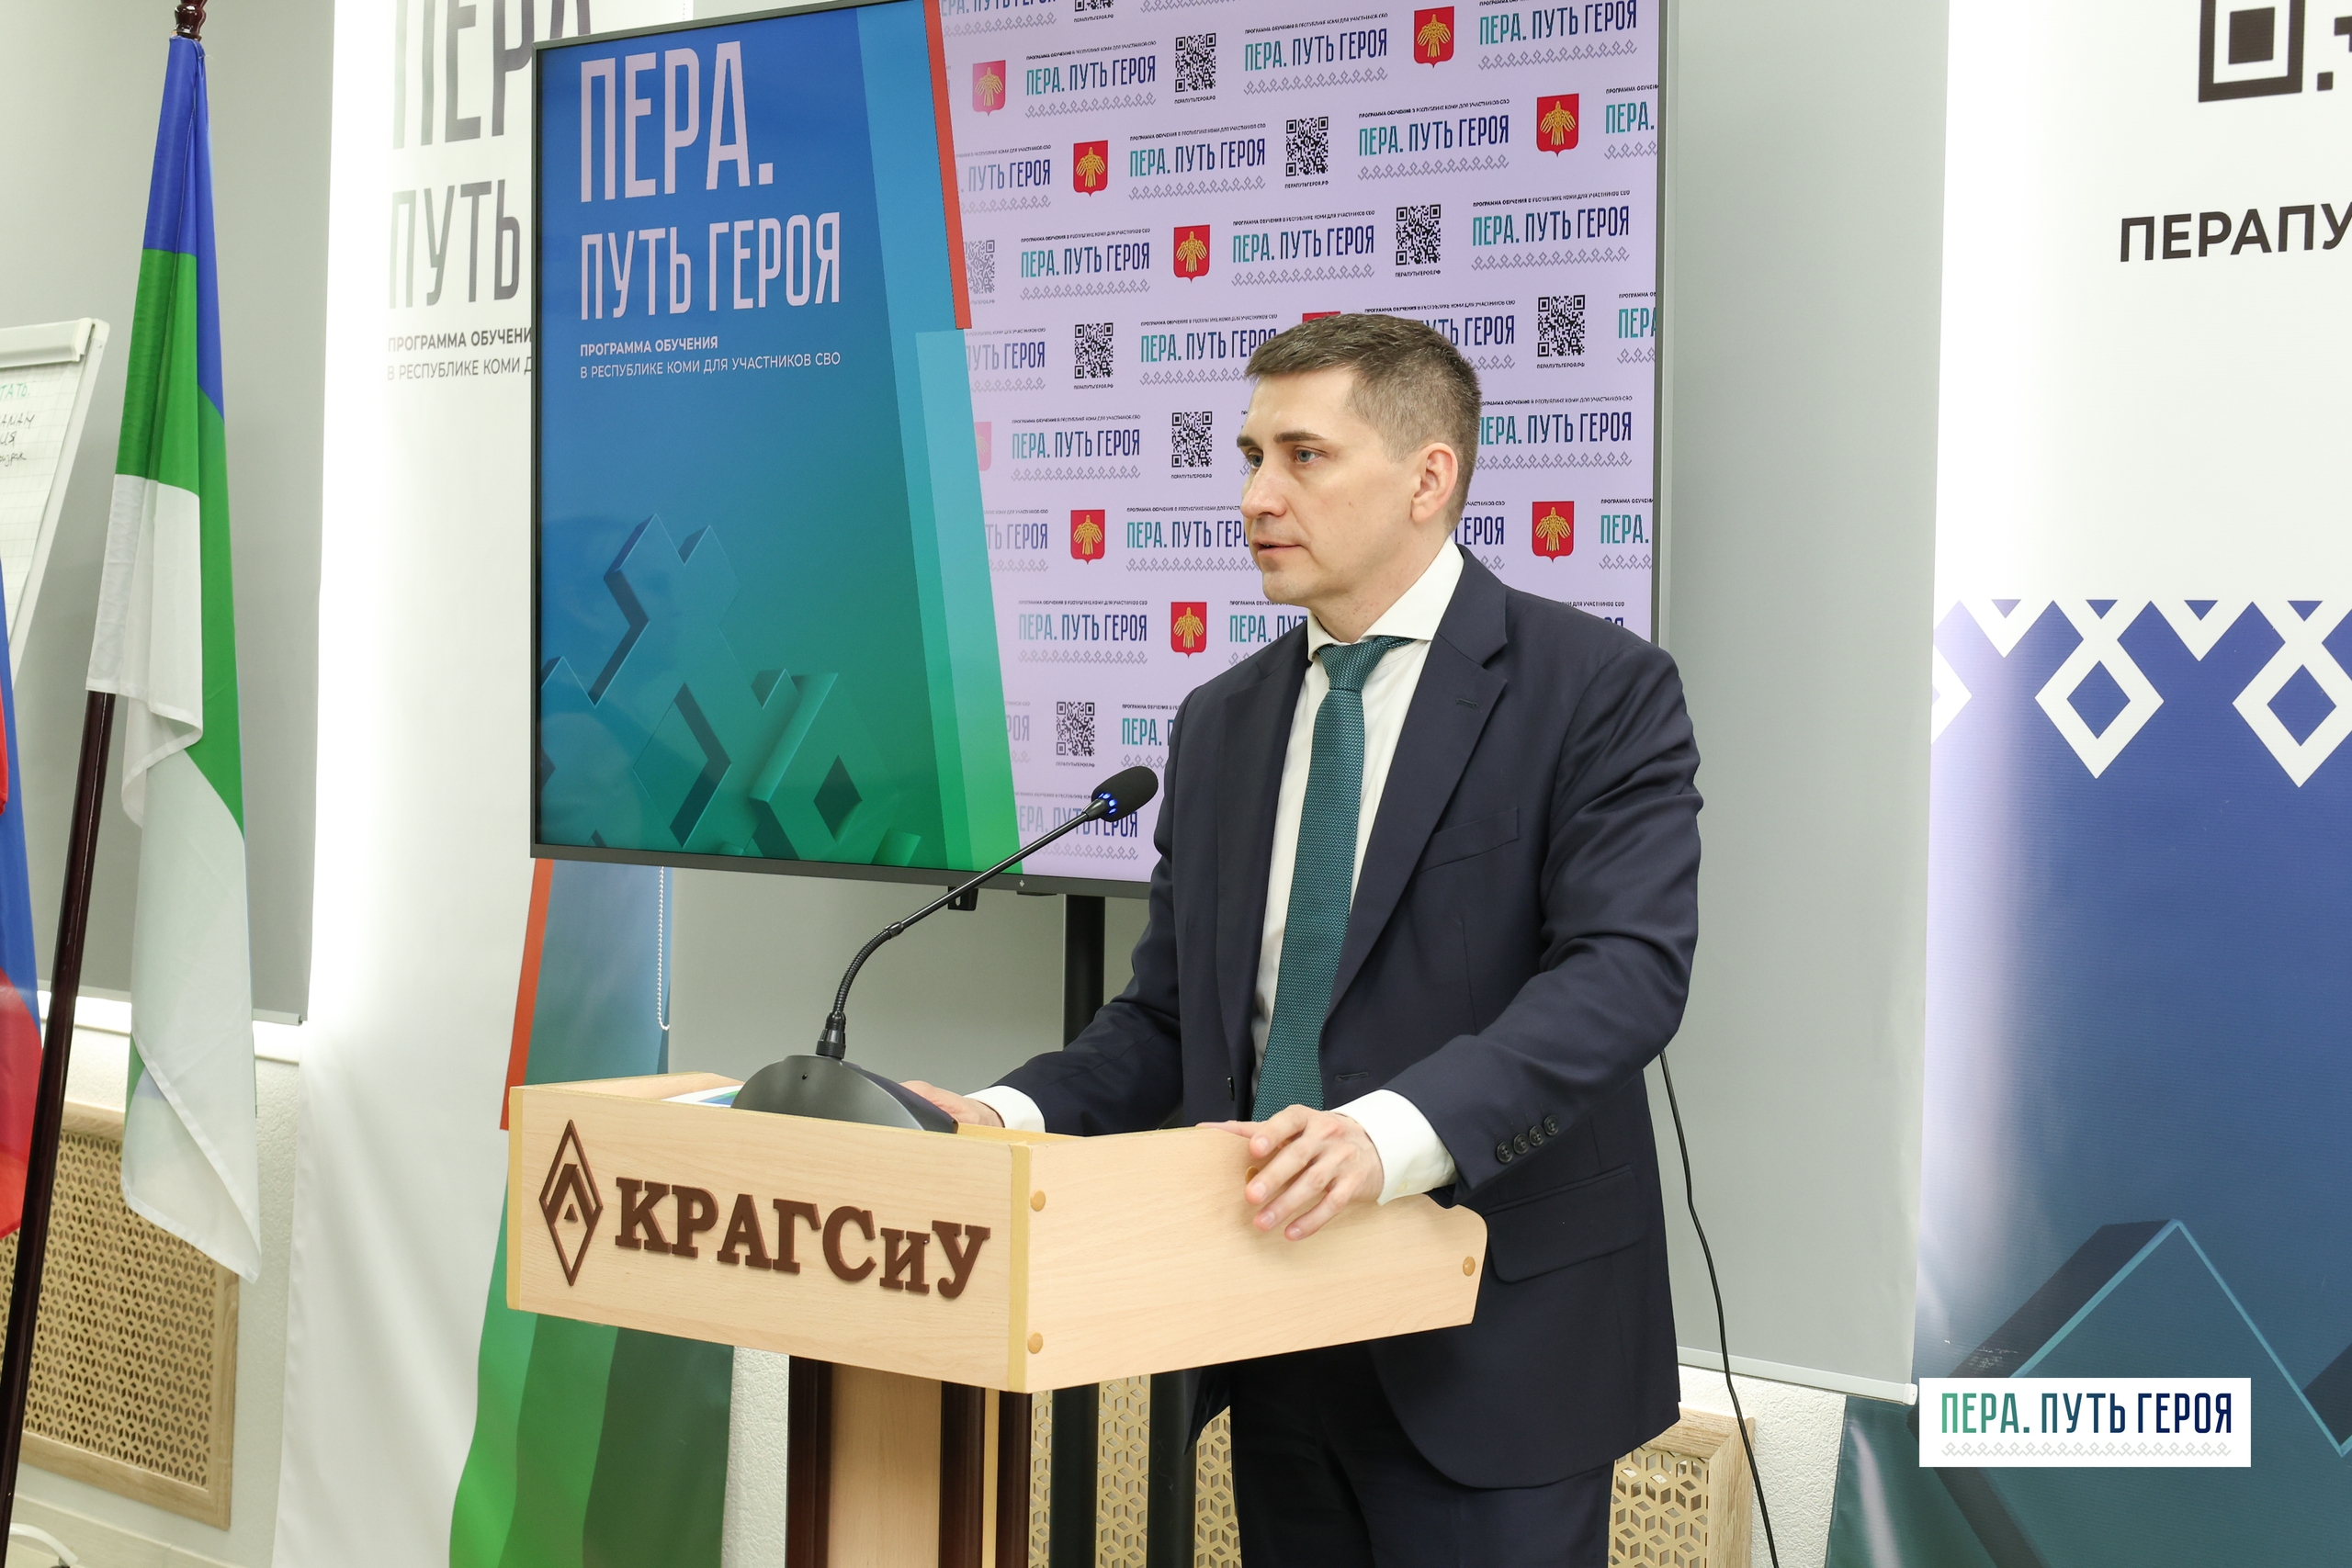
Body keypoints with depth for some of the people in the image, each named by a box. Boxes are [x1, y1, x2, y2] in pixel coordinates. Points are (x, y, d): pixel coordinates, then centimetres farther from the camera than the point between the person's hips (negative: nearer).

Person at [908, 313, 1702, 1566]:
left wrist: (1395, 1131, -33)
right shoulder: (1219, 722, 13)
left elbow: (1627, 969, -20)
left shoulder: (1601, 689, -7)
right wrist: (1014, 1112, -6)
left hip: (1489, 1347, -5)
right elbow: (1168, 1015, 14)